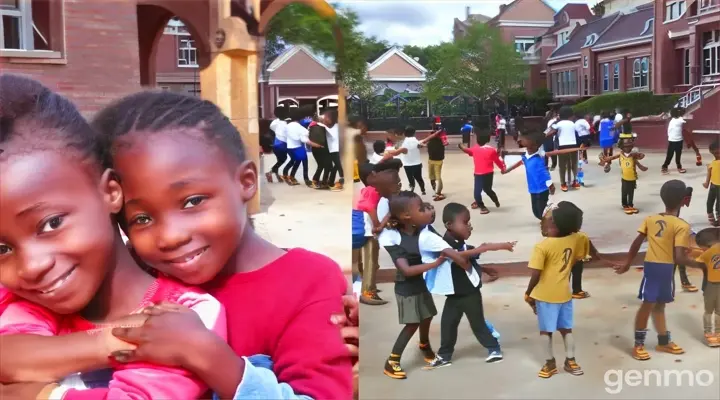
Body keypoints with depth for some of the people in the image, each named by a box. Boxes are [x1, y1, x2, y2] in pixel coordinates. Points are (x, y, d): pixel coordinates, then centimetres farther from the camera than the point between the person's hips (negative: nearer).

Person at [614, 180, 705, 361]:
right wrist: (700, 264, -3)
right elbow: (679, 258, -17)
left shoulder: (650, 219, 5)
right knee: (648, 304, 2)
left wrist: (627, 263, 18)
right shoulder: (682, 226, -12)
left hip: (650, 265, 6)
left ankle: (664, 341, 34)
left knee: (658, 304, 19)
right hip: (666, 268, -6)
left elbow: (636, 243, 7)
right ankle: (638, 345, 12)